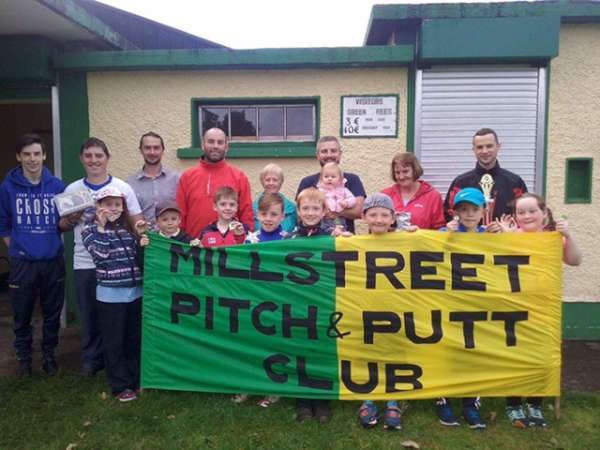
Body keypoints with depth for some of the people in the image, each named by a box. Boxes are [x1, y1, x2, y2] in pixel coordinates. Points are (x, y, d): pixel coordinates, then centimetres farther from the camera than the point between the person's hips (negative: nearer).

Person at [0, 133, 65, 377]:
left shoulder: (57, 186, 0)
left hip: (53, 261, 1)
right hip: (22, 263, -1)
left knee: (52, 313, 11)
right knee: (22, 315, 10)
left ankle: (49, 355, 30)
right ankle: (23, 358, 30)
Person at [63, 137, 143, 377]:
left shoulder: (122, 188, 0)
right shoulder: (72, 190, 6)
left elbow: (138, 223, 0)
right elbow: (63, 226, 11)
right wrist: (71, 220, -10)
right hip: (85, 263, 2)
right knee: (90, 314, 11)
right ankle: (91, 359, 27)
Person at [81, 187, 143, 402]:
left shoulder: (129, 228, 11)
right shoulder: (90, 229, -2)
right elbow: (100, 253, -18)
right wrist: (101, 227, -15)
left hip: (135, 292, 4)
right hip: (110, 294, -4)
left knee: (135, 339, 13)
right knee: (114, 342, 4)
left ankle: (136, 379, 27)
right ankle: (121, 385, 16)